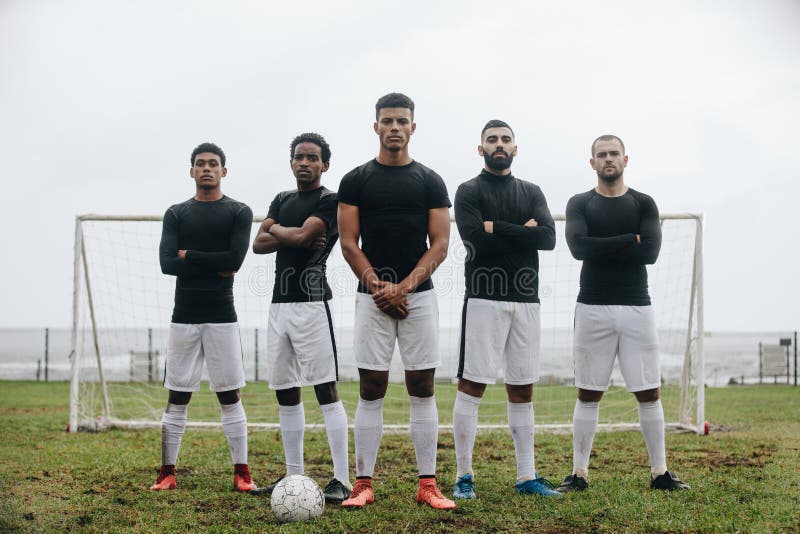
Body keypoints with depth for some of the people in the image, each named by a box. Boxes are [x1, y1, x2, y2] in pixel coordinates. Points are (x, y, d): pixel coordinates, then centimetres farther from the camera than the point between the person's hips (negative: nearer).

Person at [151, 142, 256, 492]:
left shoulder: (239, 212, 4)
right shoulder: (176, 214, 9)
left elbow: (235, 259, -13)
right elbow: (167, 263, -5)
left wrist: (188, 255, -7)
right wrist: (215, 267, -10)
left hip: (221, 315, -2)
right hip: (184, 316, 2)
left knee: (230, 397, 0)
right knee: (177, 398, 5)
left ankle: (241, 473, 6)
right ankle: (167, 473, 11)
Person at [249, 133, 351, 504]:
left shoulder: (330, 201, -2)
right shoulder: (282, 200, 19)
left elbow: (302, 235, -16)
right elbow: (258, 244, 9)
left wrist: (276, 229, 4)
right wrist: (293, 236, -6)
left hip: (310, 302, -7)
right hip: (279, 303, 8)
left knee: (326, 390, -10)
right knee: (286, 392, 10)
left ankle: (342, 480, -10)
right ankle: (294, 476, 18)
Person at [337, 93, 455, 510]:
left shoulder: (430, 181, 7)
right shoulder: (356, 180, 6)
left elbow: (440, 245, 1)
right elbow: (348, 242, 1)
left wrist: (403, 287, -11)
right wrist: (378, 288, -10)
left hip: (419, 295, 1)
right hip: (372, 297, 0)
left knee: (422, 390, 2)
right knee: (370, 391, 1)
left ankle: (428, 485, 7)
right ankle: (363, 484, 7)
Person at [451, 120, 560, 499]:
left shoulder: (531, 192, 15)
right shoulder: (469, 191, 2)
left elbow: (548, 238, -3)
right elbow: (475, 239, -15)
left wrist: (497, 228, -9)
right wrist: (523, 231, -6)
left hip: (525, 300, 5)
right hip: (484, 299, -5)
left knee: (522, 390, 8)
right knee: (471, 386, -5)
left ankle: (526, 477, 14)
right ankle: (463, 477, 2)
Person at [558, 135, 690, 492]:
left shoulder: (643, 204, 7)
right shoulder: (580, 204, 6)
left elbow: (650, 251, -9)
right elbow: (578, 246, -13)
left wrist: (602, 248, -8)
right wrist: (630, 240, -11)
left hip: (636, 308, 1)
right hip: (593, 308, -1)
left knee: (649, 393, 4)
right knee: (588, 394, 3)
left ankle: (659, 473, 13)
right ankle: (579, 473, 10)